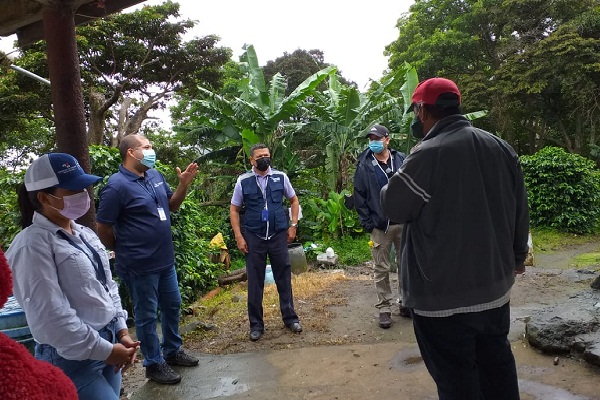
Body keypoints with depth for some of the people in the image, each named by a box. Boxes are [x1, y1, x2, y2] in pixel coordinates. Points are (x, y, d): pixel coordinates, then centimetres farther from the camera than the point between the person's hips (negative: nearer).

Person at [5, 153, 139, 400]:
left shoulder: (84, 234, 8)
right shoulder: (32, 246, -17)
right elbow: (50, 317, -21)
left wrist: (121, 331, 3)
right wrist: (104, 350, -15)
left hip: (108, 341, 7)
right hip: (72, 358, -7)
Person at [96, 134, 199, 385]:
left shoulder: (155, 176, 4)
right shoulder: (117, 185, -18)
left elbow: (172, 205, 14)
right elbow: (103, 228, -14)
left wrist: (184, 184, -4)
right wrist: (125, 252, 1)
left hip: (165, 260, 8)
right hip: (139, 265, -8)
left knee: (173, 306, 20)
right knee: (147, 315, 8)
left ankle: (173, 351, 39)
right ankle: (154, 364, 26)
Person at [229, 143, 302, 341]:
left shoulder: (280, 177, 0)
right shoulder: (243, 181, -3)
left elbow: (294, 200, 12)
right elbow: (234, 210, 3)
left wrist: (293, 225, 4)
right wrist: (238, 237, -4)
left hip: (278, 235, 1)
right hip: (253, 238, -1)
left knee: (284, 278, 11)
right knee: (255, 282, 8)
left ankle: (290, 318, 27)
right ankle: (256, 324, 22)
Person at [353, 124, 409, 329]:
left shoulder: (401, 159, 3)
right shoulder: (364, 165, -2)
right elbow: (359, 196, -1)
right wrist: (367, 223, -6)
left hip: (404, 222, 2)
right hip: (380, 226, -2)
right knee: (381, 269, 4)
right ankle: (384, 308, 16)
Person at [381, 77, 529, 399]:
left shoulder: (428, 154, -20)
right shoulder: (501, 148, 3)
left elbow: (393, 206, -9)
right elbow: (520, 210, 12)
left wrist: (401, 177, 11)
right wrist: (517, 255, 26)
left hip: (443, 293, -7)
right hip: (494, 283, 7)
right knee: (497, 363, 23)